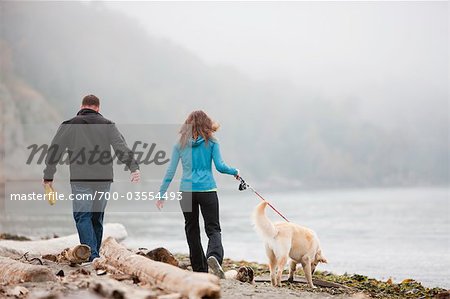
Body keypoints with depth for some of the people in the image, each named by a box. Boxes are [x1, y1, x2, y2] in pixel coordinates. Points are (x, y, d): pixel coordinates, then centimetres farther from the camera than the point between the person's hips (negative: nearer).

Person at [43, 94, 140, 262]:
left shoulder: (70, 125, 7)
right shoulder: (107, 125, 11)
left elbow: (55, 151, 5)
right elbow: (122, 147, -2)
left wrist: (48, 177, 10)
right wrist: (133, 167, -11)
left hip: (80, 179, -3)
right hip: (104, 179, 3)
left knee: (82, 216, -2)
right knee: (97, 217, 13)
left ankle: (92, 255, -17)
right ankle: (94, 254, 17)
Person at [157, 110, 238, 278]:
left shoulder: (181, 144, 5)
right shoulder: (211, 142, 1)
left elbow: (170, 171, 4)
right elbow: (220, 166, -4)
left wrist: (161, 194, 8)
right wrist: (235, 172, 15)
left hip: (186, 191, 2)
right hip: (207, 190, -2)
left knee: (192, 230, 14)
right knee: (213, 229, 2)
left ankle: (200, 270, 14)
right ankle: (214, 256, -30)